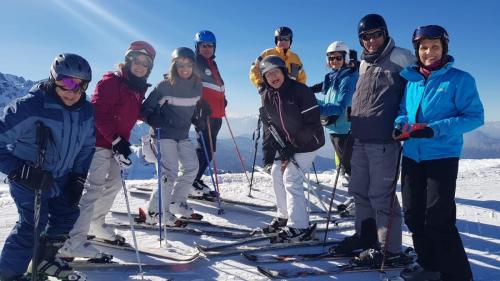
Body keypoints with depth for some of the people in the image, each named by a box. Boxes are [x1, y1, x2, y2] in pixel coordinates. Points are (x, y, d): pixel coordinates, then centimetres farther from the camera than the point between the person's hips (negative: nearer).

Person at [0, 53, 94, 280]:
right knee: (34, 224, -9)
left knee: (68, 216, 13)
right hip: (28, 179, -6)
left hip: (60, 178, 7)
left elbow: (87, 146, 7)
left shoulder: (86, 111, -6)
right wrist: (20, 171, -27)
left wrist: (79, 177, 2)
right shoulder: (30, 106, -26)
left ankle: (45, 259, 37)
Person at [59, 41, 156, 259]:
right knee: (94, 189, -12)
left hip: (116, 144, 9)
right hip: (99, 143, -9)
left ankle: (95, 225, 36)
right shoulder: (111, 82, -14)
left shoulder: (138, 88, 11)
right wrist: (117, 140, -26)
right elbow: (98, 113, -22)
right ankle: (73, 242, -7)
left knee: (114, 184, 17)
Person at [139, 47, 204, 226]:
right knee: (170, 171, -11)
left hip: (183, 134, 7)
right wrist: (154, 119, -27)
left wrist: (198, 120, 6)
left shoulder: (196, 85, 4)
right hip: (165, 133, -6)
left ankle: (177, 202, 24)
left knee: (192, 167, 6)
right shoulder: (164, 85, -12)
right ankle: (156, 212, 1)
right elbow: (146, 109, -9)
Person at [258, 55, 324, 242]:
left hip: (307, 143, -8)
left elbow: (312, 121, -21)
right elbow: (269, 124, 4)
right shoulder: (267, 96, 0)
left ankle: (299, 227, -8)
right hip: (286, 143, 8)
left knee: (291, 178, -14)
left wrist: (293, 146, -19)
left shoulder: (299, 90, -20)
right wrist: (280, 148, -8)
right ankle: (284, 216, 25)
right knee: (277, 172, 10)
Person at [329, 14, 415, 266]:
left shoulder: (400, 58, -3)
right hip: (360, 138, 7)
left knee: (382, 194, -3)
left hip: (384, 140, -7)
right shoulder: (363, 63, 18)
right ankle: (365, 235, 28)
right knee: (360, 191, 14)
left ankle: (388, 247, 10)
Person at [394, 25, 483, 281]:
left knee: (438, 220, -8)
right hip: (412, 155, 6)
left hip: (442, 156, -6)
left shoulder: (460, 79, -4)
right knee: (413, 215, 11)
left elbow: (475, 116, -9)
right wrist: (402, 124, -7)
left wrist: (435, 129, -21)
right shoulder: (411, 80, 11)